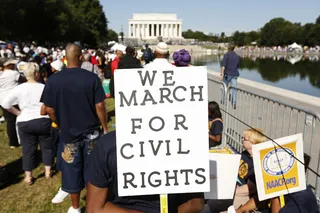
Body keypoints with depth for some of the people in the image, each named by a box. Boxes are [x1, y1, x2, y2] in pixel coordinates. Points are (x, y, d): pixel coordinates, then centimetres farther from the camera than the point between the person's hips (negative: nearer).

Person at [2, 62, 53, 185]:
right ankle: (48, 171, 24)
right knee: (47, 147, 16)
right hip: (43, 121, -1)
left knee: (28, 149, 11)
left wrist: (18, 113, 6)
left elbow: (5, 104, -2)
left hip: (25, 122, 1)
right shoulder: (44, 87, -7)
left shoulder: (19, 88, -3)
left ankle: (28, 176, 19)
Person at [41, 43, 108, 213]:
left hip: (68, 133, 1)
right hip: (91, 132, 0)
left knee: (72, 171, 15)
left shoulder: (53, 80, -8)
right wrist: (105, 128, 0)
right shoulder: (91, 77, -13)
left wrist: (61, 126, 13)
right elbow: (100, 106, -12)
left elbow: (49, 109, -4)